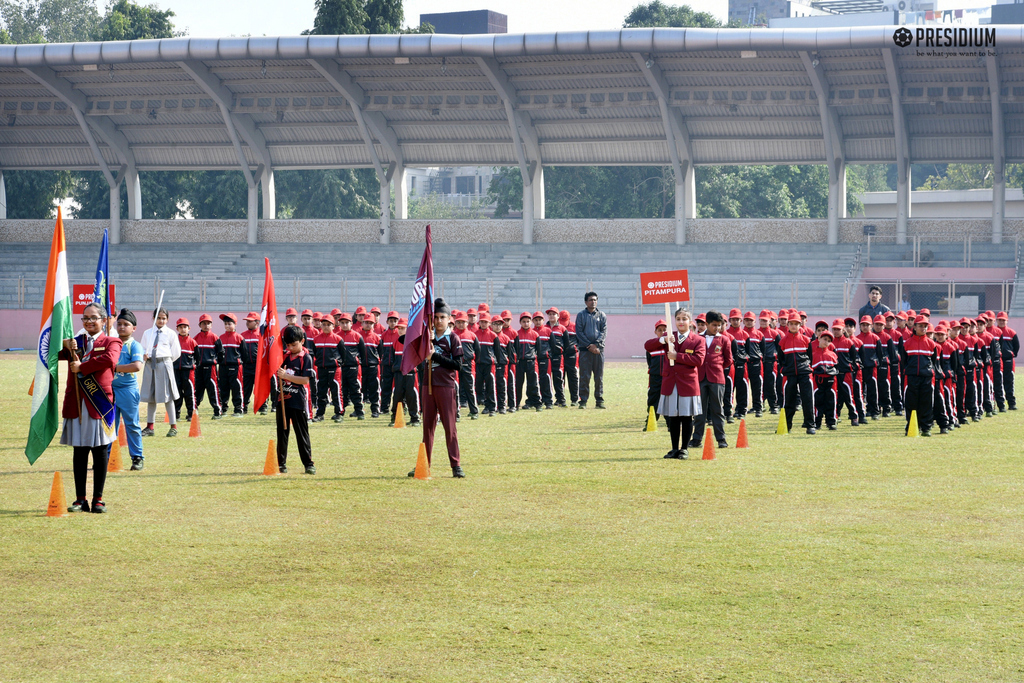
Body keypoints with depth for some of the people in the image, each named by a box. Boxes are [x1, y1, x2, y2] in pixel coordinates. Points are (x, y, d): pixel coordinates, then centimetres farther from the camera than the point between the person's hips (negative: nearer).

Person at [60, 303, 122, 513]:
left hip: (99, 403, -3)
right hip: (76, 404, 3)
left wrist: (82, 366, -14)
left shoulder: (111, 342, 3)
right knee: (79, 453, 5)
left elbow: (110, 359, -18)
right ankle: (80, 499, 10)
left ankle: (98, 499, 8)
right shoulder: (75, 342, 16)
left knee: (100, 452, 1)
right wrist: (66, 346, -10)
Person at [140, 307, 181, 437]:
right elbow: (142, 348, 16)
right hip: (150, 365, 4)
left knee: (167, 397, -3)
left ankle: (173, 427, 4)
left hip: (164, 364, -4)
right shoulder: (147, 333, 11)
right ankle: (149, 427, 16)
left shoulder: (170, 334, 2)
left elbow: (176, 353, 6)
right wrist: (144, 355, -4)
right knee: (150, 397, 9)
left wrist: (166, 361, 6)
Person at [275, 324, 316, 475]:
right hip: (283, 399, 5)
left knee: (302, 434, -1)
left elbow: (305, 380, -15)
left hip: (298, 401, -5)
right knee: (282, 432, 8)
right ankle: (281, 463, 14)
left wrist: (286, 376, -21)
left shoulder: (306, 358, -7)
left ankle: (308, 463, 3)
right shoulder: (284, 355, 8)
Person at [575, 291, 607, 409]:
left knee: (599, 377, 2)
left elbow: (604, 332, 4)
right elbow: (579, 332, -1)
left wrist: (596, 344, -11)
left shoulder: (602, 316, 12)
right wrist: (589, 345, -10)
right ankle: (583, 401, -1)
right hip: (585, 349, -2)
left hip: (598, 349, 2)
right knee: (584, 376, -4)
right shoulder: (581, 315, 7)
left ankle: (599, 400, 7)